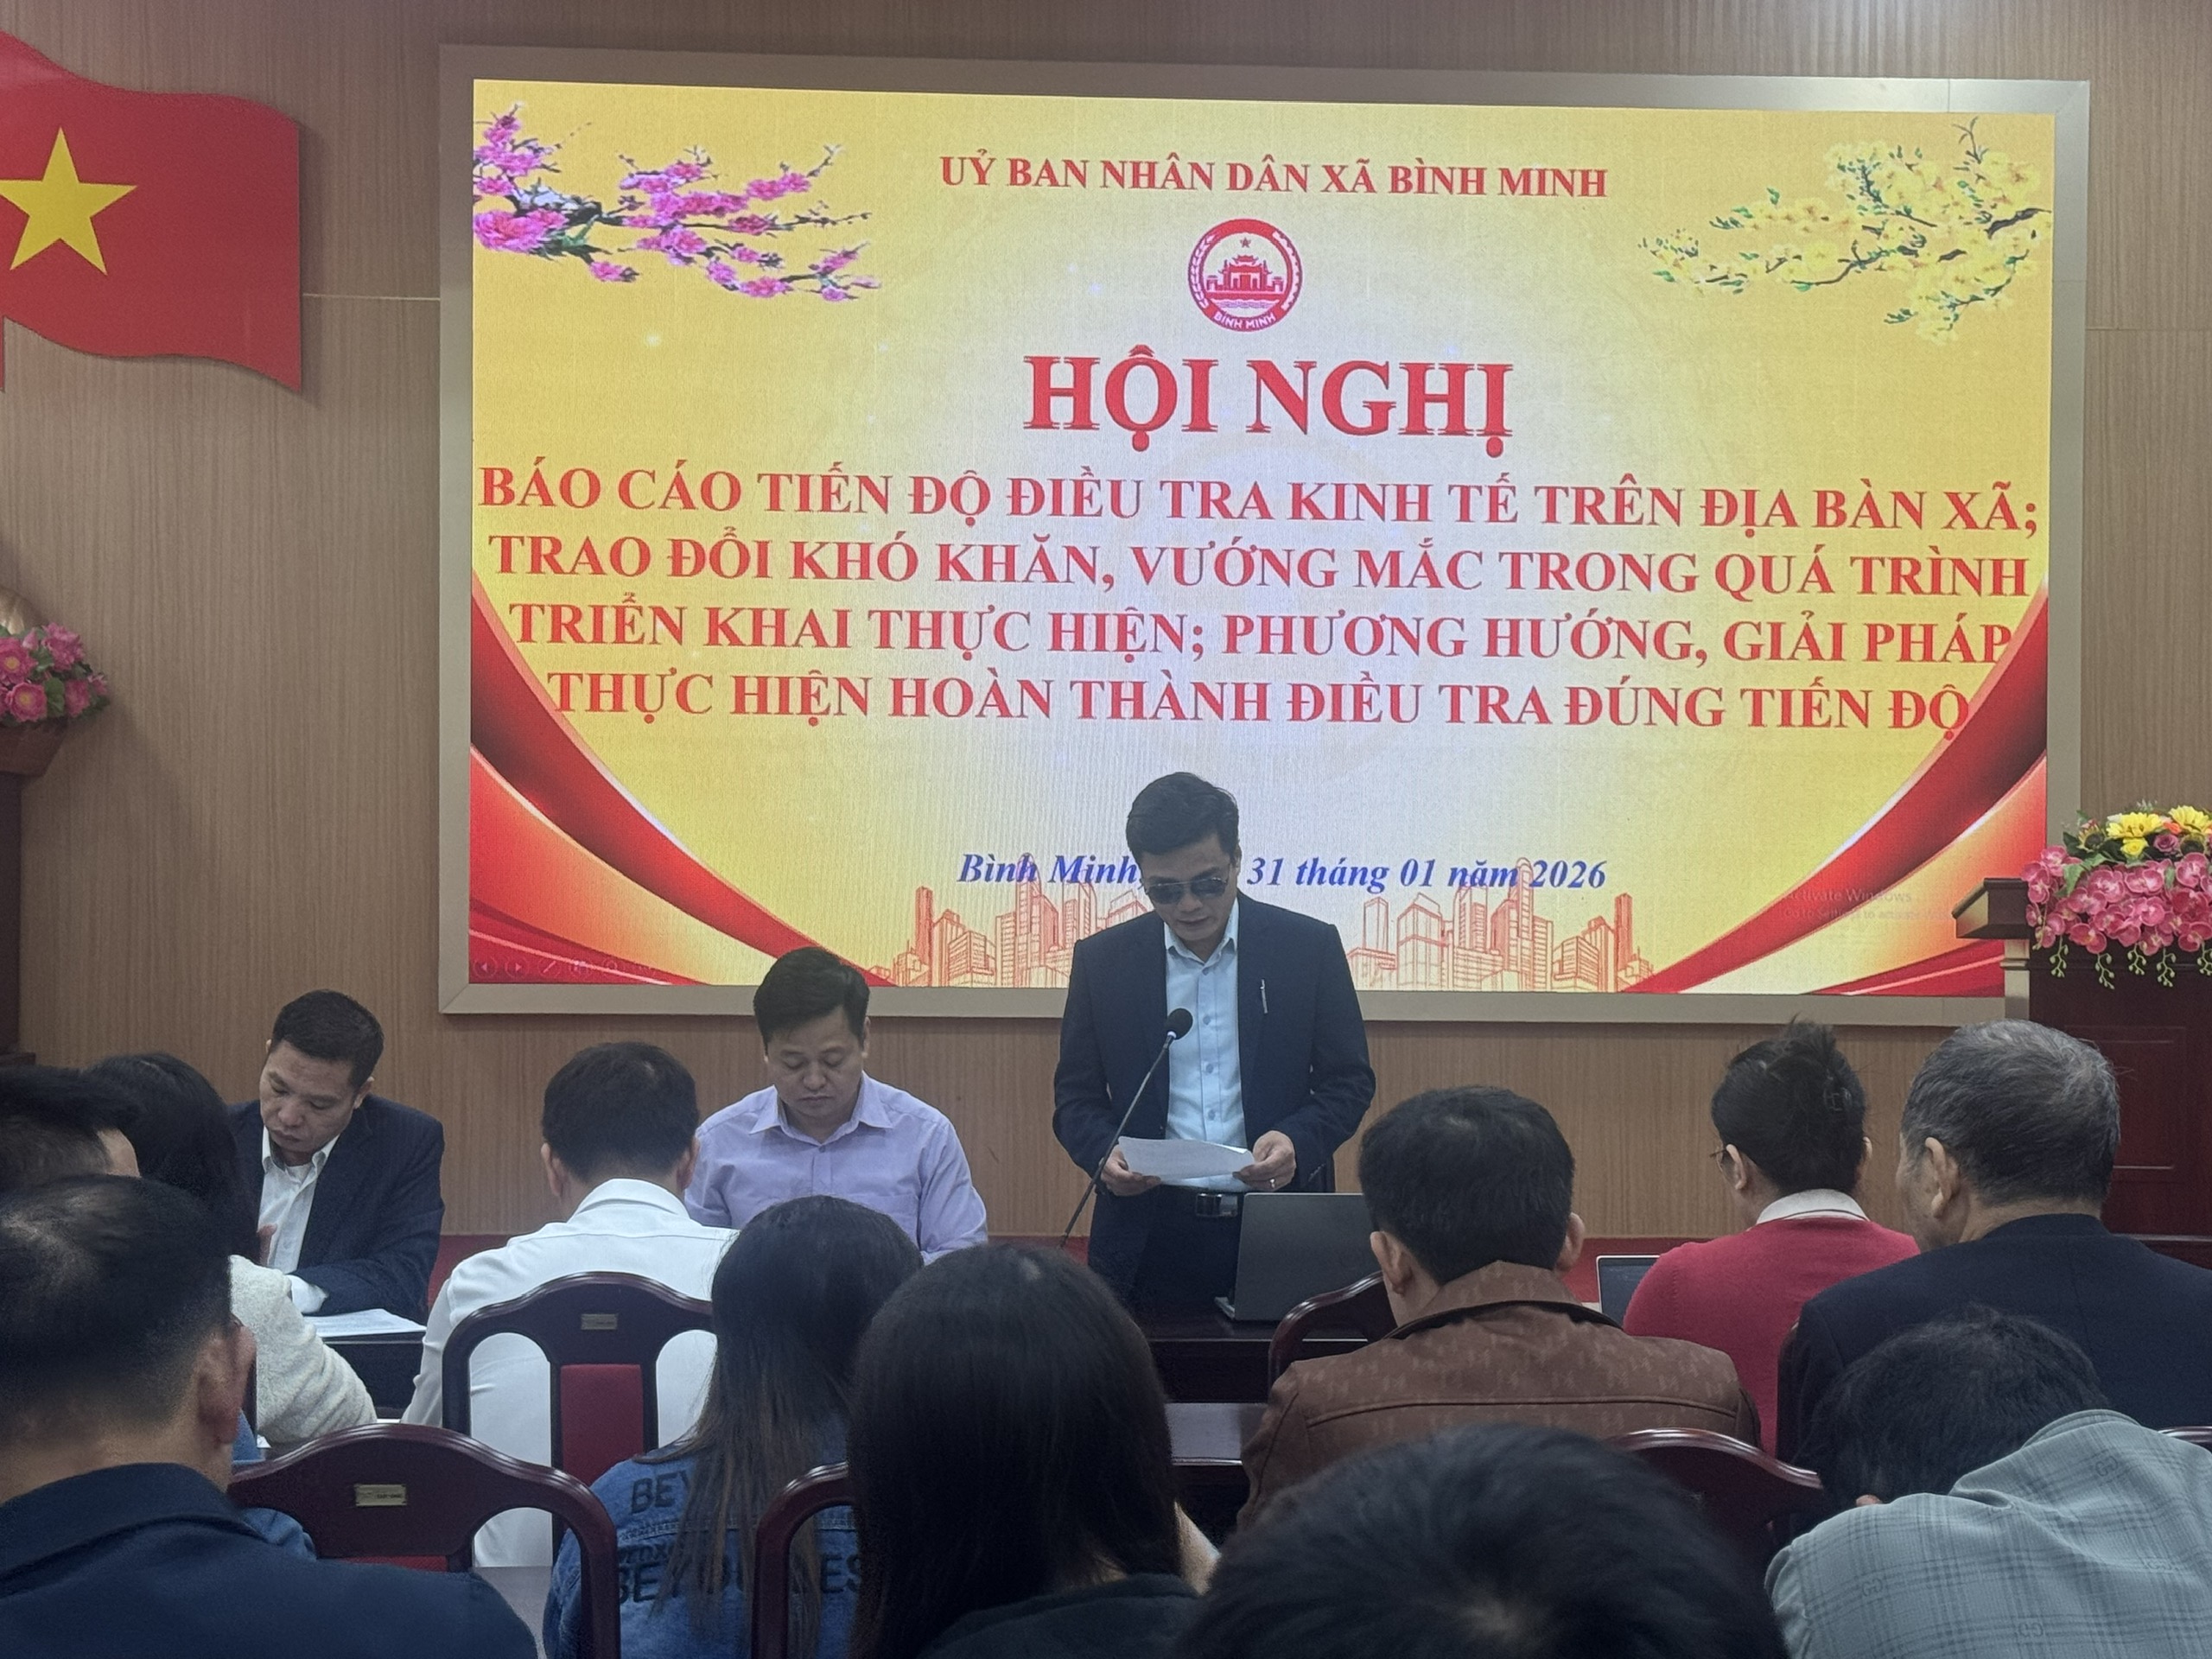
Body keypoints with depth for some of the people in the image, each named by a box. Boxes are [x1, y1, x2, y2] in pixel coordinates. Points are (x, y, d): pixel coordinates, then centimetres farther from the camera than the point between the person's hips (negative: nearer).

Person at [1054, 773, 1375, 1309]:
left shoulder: (1309, 947, 0)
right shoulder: (1102, 959, 4)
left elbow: (1349, 1081, 4)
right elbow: (1076, 1096, 8)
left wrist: (1297, 1141, -16)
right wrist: (1104, 1152, -13)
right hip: (1149, 1239, 1)